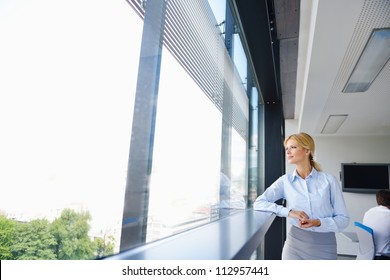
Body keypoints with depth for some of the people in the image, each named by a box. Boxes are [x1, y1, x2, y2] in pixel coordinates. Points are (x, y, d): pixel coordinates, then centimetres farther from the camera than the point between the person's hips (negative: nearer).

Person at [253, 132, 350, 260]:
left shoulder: (329, 180, -5)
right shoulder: (285, 181, -2)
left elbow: (343, 219, -2)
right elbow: (258, 203, -10)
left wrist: (318, 223, -20)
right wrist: (289, 212, -20)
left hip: (325, 246, 0)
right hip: (295, 244, 1)